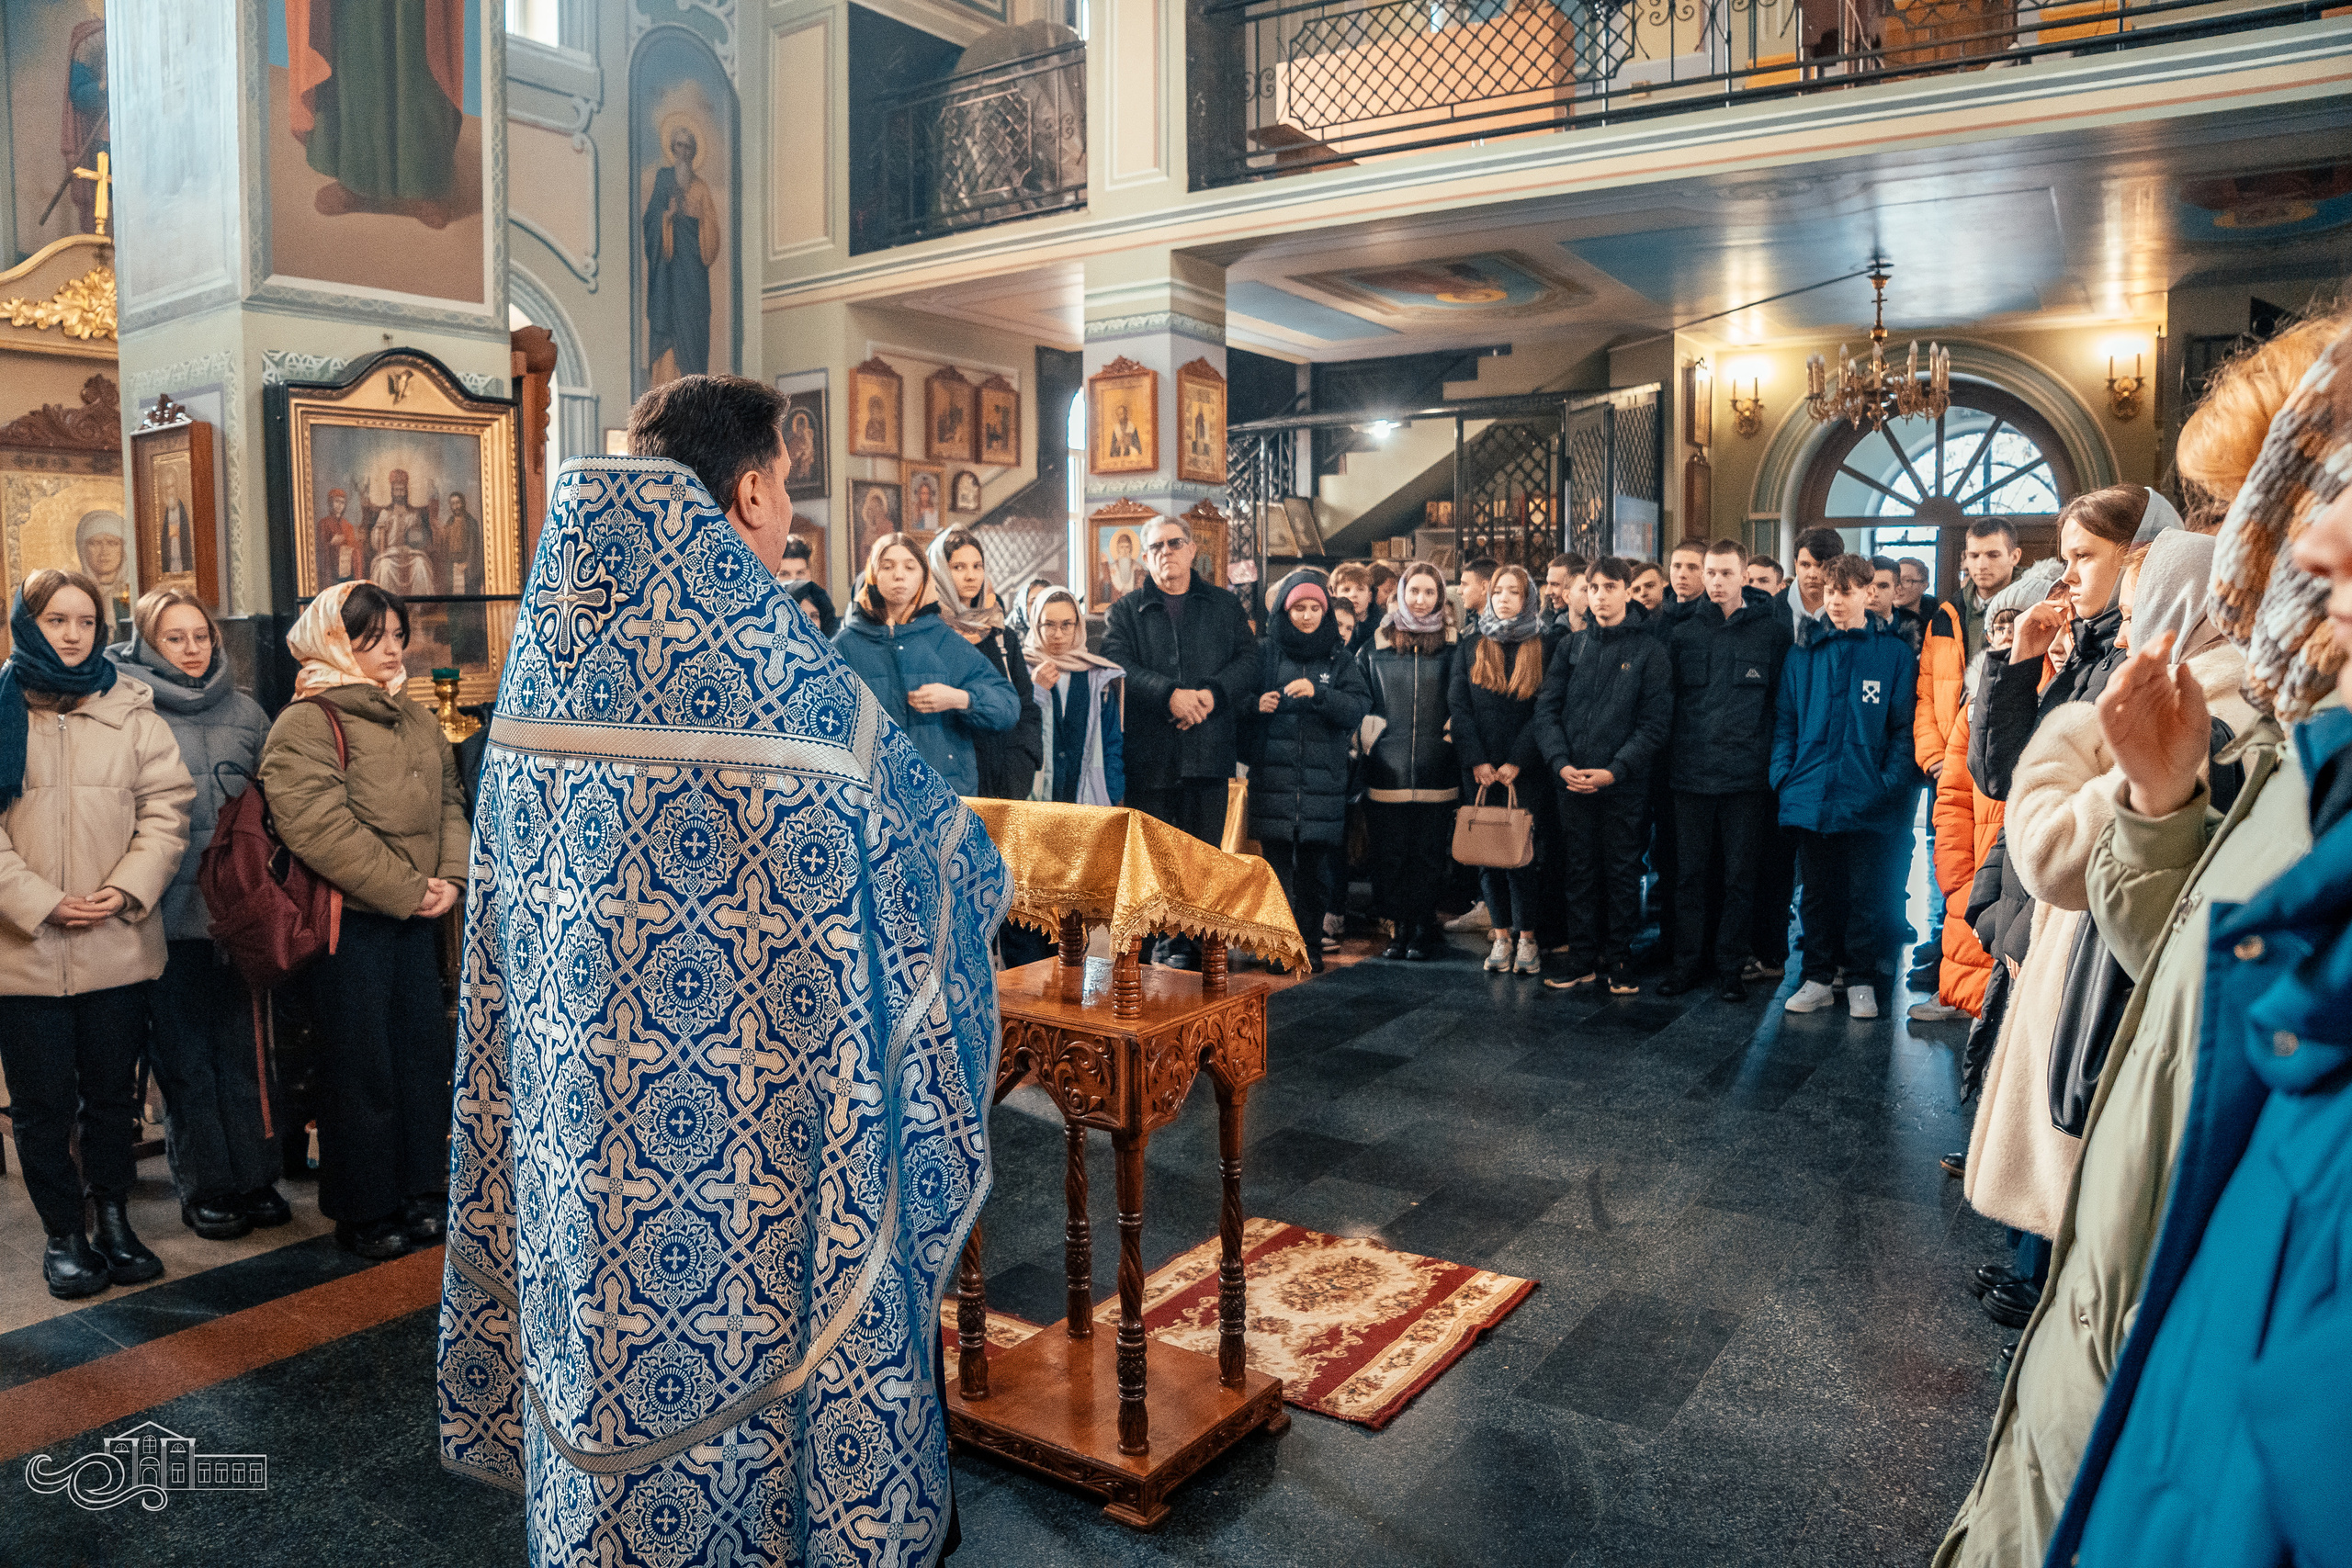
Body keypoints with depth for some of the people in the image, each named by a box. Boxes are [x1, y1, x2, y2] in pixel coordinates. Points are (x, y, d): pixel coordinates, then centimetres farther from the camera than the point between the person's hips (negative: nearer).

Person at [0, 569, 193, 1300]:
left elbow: (166, 808, 0)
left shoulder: (129, 710, 5)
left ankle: (113, 1218, 28)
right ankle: (62, 1233, 22)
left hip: (118, 944, 1)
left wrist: (129, 890, -13)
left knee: (112, 1094, 12)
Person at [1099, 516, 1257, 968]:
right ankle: (1162, 939, 10)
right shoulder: (1126, 611, 10)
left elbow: (1248, 660, 4)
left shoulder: (1225, 605, 15)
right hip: (1149, 751, -1)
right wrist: (1170, 694, -20)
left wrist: (1212, 694, -14)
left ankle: (1191, 942, 11)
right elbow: (1117, 666, -6)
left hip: (1210, 748, 1)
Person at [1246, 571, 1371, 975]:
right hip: (1272, 777, -1)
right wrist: (1257, 706, -12)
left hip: (1322, 779, 1)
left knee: (1314, 867, 4)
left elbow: (1359, 707, -2)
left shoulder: (1339, 660, 11)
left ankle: (1310, 944, 13)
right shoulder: (1264, 653, 9)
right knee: (1276, 864, -3)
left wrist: (1318, 693, -17)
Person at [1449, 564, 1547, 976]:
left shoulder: (1543, 649, 2)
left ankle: (1527, 938, 9)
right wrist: (1476, 761, -9)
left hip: (1525, 772, -2)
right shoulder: (1471, 648, 9)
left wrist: (1516, 763, -11)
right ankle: (1502, 937, 14)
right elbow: (1458, 705, 1)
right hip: (1482, 773, 2)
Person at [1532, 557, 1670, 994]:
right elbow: (1546, 709, 5)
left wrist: (1615, 770, -15)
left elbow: (1656, 723, -5)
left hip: (1624, 783, -3)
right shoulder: (1571, 647, 10)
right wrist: (1561, 763, -10)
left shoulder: (1649, 651, 0)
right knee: (1578, 872, 8)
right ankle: (1582, 962, 16)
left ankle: (1618, 960, 16)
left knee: (1622, 873, 5)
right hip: (1572, 781, 3)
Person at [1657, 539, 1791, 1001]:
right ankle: (1686, 961, 17)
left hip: (1746, 775, -2)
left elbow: (1784, 700, 3)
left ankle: (1730, 966, 15)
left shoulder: (1770, 630, 0)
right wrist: (1672, 757, 7)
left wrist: (1775, 759, -2)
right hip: (1691, 773, 2)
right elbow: (1665, 699, 13)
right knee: (1690, 872, 8)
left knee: (1740, 876, 5)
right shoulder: (1683, 633, 7)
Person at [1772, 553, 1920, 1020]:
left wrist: (1891, 784, -11)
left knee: (1865, 894, 6)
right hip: (1811, 797, 2)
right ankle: (1818, 978, 21)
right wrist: (1784, 774, -2)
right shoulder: (1802, 653, 9)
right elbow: (1784, 720, 10)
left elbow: (1904, 728, -1)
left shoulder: (1894, 654, 1)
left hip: (1867, 801, -2)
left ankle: (1864, 981, 18)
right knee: (1818, 891, 11)